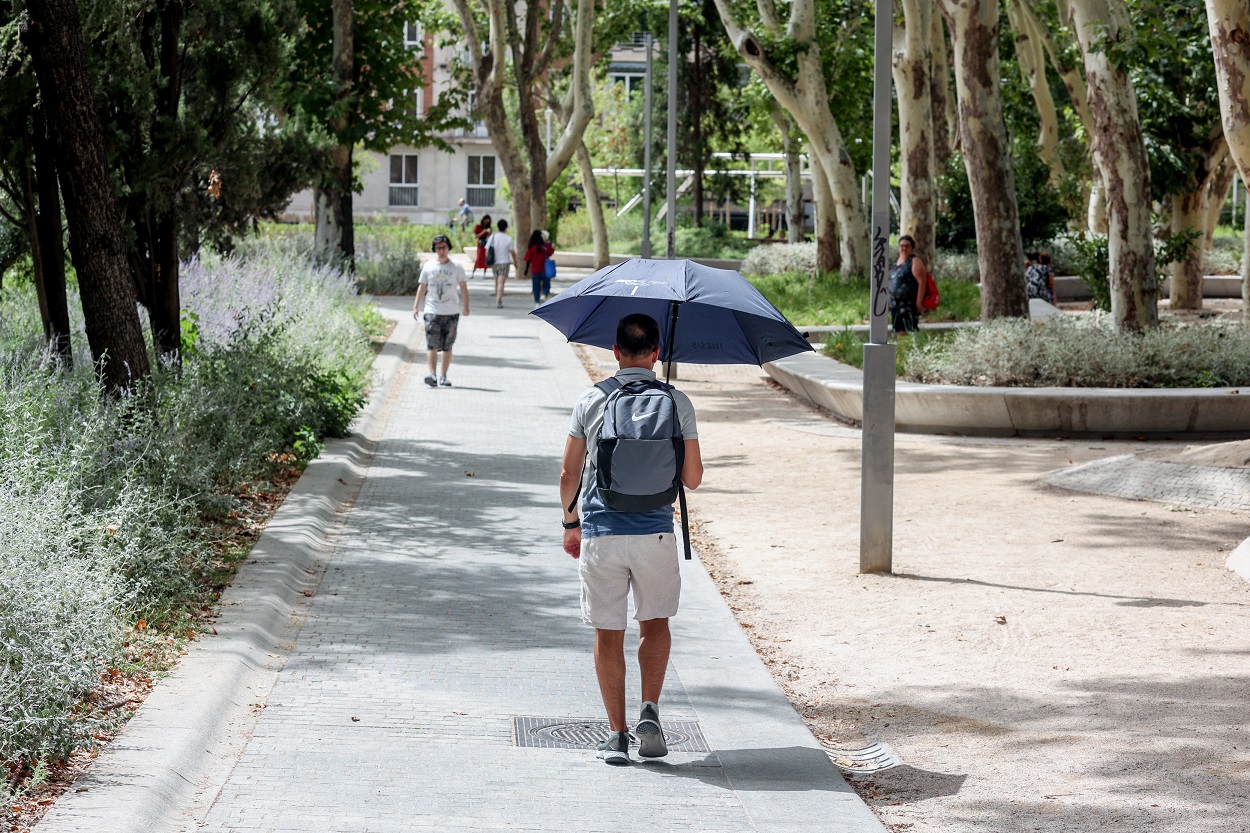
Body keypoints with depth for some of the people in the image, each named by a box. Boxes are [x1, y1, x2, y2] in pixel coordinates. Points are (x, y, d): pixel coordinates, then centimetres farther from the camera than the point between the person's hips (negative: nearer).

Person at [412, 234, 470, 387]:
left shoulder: (456, 267, 4)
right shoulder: (428, 267, 6)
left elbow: (463, 288, 6)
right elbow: (422, 288, 11)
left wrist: (466, 306, -3)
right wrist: (415, 307, 6)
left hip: (452, 312, 0)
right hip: (432, 311, 0)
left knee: (447, 346, 4)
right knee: (432, 344, -12)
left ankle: (443, 376, 11)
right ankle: (432, 374, -19)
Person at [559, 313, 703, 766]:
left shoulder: (590, 401, 0)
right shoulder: (677, 403, -2)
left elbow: (568, 474, 3)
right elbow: (693, 478, 1)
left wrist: (571, 523, 18)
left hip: (600, 533, 0)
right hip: (655, 533, 0)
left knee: (608, 634, 8)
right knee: (655, 622, 19)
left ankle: (617, 733, 8)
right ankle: (649, 711, 2)